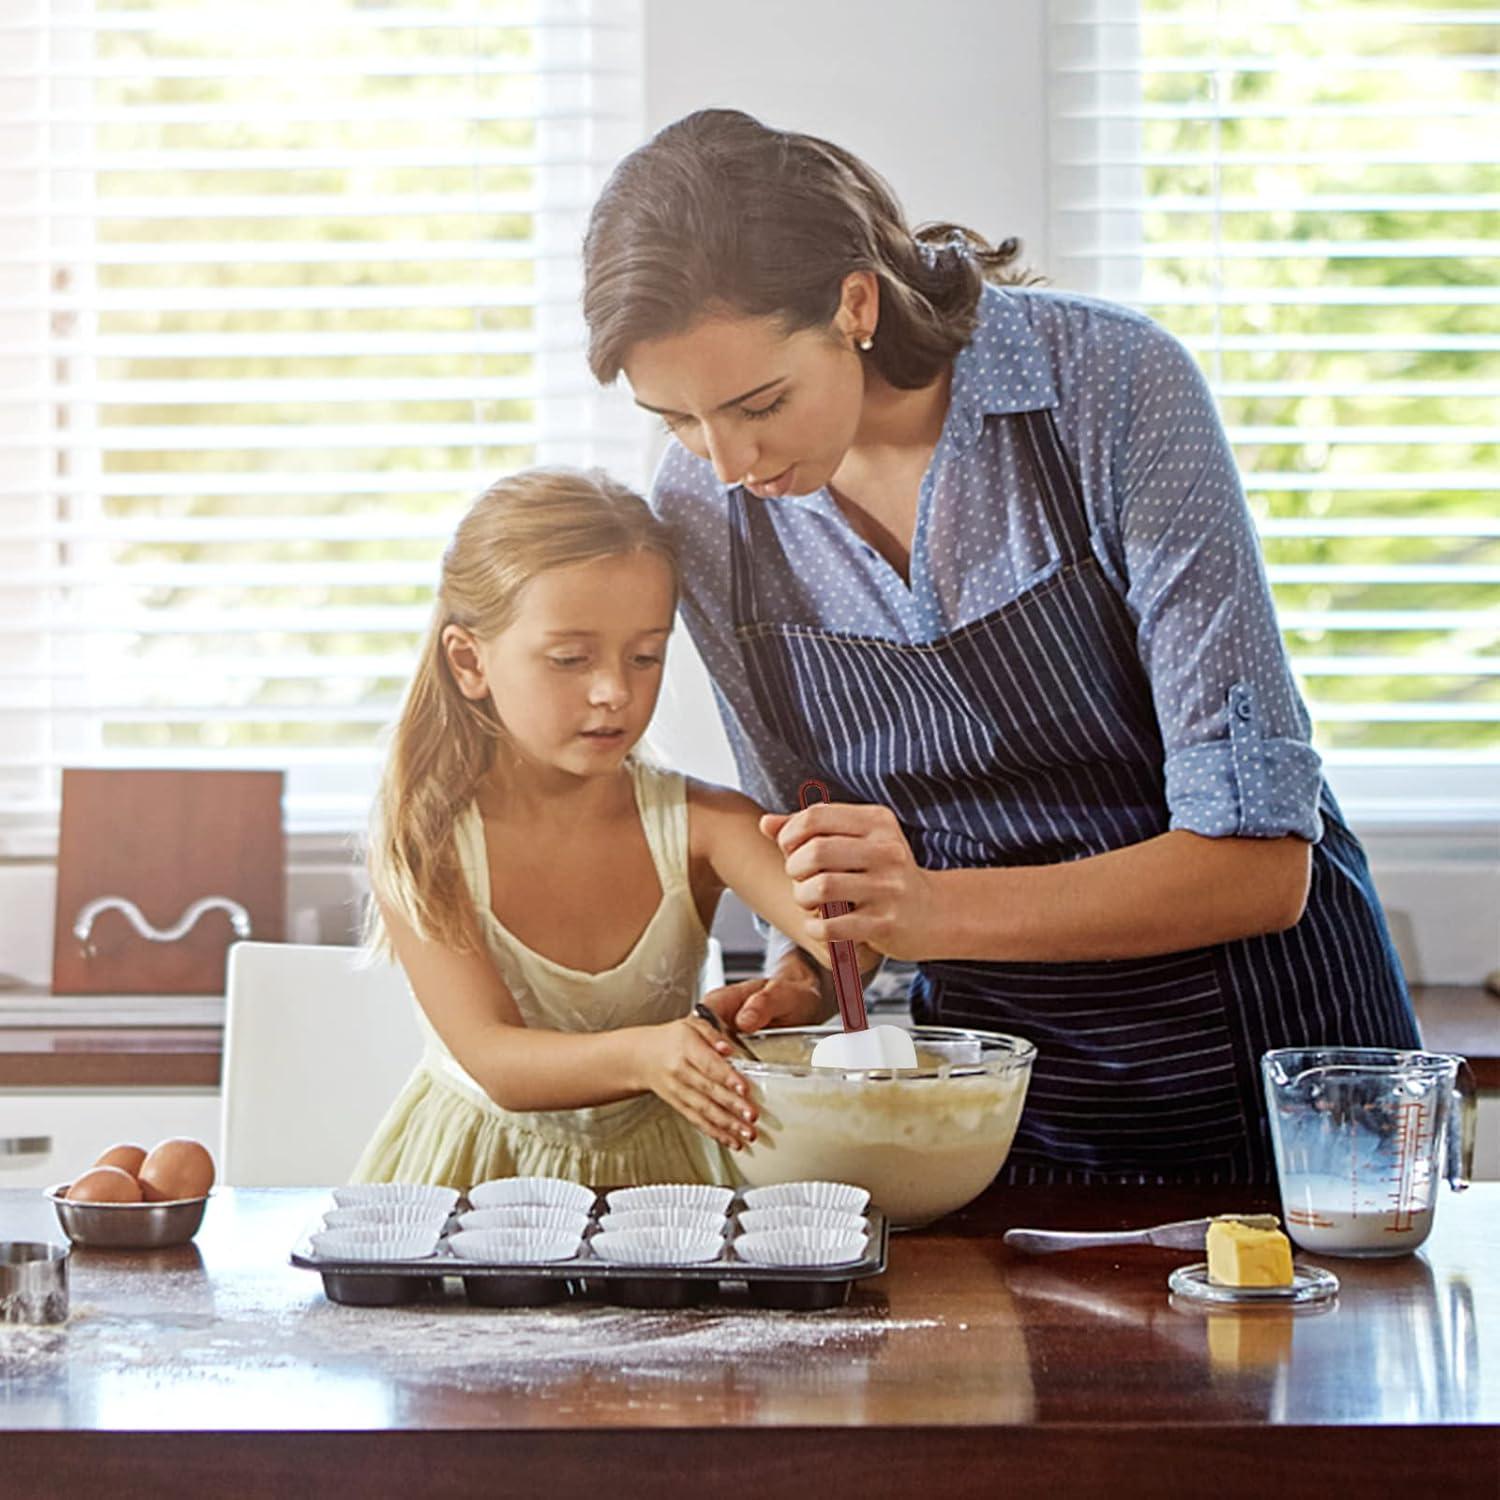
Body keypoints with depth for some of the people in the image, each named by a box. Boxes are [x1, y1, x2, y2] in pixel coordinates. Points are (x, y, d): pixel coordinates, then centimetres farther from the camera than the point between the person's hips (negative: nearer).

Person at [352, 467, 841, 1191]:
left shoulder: (703, 826, -7)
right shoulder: (419, 845, -11)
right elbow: (493, 1061, -19)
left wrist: (801, 990, -46)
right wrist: (641, 1055, -39)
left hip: (652, 1173, -1)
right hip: (468, 1172, 1)